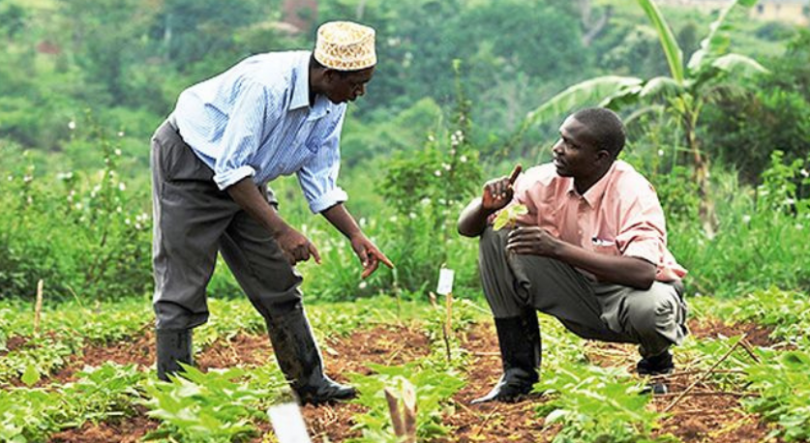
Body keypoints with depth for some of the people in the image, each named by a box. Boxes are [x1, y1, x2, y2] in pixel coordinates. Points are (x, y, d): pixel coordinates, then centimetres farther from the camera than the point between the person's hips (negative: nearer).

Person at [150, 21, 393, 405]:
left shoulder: (332, 107, -9)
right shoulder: (266, 85, -34)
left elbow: (320, 181, 1)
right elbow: (230, 171, -32)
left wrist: (356, 236, -9)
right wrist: (281, 230, -35)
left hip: (244, 178, 8)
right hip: (188, 164, -8)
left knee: (278, 281, 8)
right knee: (183, 288, -8)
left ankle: (310, 384, 15)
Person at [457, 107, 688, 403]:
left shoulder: (632, 193, -25)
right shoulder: (546, 181, -11)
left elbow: (643, 273, -41)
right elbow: (466, 227, -6)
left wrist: (557, 248, -43)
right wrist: (486, 207, -32)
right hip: (580, 302, 4)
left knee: (649, 309, -41)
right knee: (496, 238, -14)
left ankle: (656, 360, 1)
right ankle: (519, 372, -6)